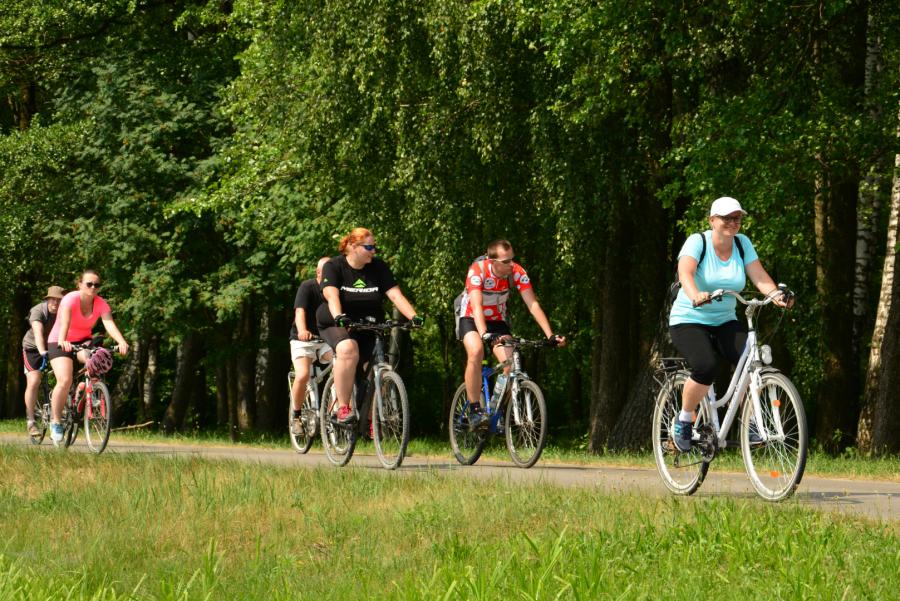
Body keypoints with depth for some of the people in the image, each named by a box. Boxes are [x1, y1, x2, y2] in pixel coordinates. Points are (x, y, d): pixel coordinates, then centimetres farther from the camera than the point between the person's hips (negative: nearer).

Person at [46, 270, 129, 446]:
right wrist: (62, 341, -58)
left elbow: (109, 324, -27)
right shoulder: (70, 299, -22)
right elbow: (64, 322, -38)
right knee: (65, 381, -23)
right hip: (59, 343, -3)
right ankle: (55, 422, -9)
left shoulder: (100, 304, -11)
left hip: (83, 341, 4)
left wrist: (121, 341, -46)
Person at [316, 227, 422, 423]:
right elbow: (331, 295, -27)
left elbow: (395, 295, -10)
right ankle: (343, 408, -31)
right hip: (335, 326, -4)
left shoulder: (378, 267, 0)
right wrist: (338, 316, -47)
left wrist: (413, 317, -26)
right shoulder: (333, 267, -10)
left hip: (367, 328, 4)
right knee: (348, 350, -35)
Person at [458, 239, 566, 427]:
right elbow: (477, 306, -41)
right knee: (476, 351, -33)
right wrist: (484, 334, -57)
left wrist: (550, 335, -34)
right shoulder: (478, 271, -30)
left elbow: (533, 305, -23)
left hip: (497, 320, 3)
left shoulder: (517, 272, -21)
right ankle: (475, 411, -27)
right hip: (471, 319, -3)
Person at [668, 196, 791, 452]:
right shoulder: (697, 242, -13)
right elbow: (685, 271, -31)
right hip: (689, 321, -4)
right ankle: (684, 421, -7)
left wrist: (776, 295, -31)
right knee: (705, 367, -30)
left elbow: (759, 277, -10)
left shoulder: (742, 243, 0)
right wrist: (695, 295, -52)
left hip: (725, 321, 4)